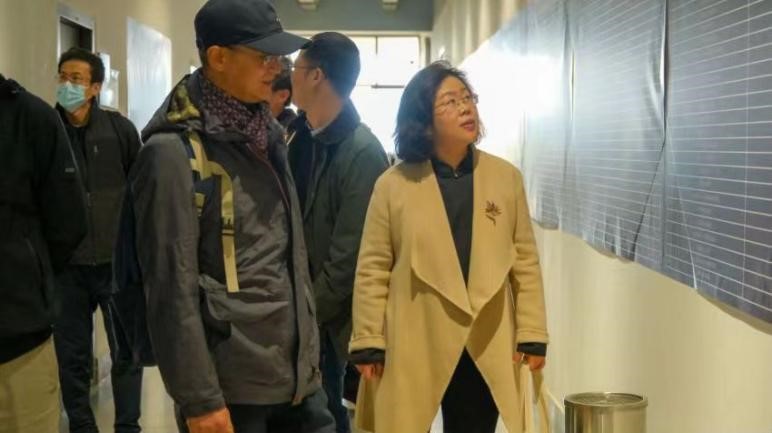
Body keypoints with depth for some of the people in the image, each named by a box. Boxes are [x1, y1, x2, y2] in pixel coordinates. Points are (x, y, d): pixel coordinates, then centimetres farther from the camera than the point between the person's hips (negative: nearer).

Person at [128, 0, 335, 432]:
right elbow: (172, 286, -15)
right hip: (232, 385, -6)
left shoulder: (265, 134, 10)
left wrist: (310, 352, 15)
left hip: (298, 374, 7)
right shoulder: (176, 152, -12)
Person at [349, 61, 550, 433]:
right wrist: (368, 343, -4)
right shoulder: (393, 184, -4)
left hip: (485, 346, 2)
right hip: (411, 346, -2)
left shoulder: (506, 177, 3)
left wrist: (532, 334, 1)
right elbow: (372, 269, -1)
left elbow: (525, 261, 5)